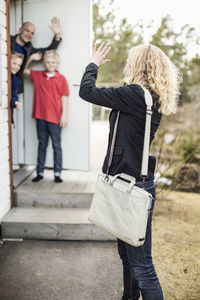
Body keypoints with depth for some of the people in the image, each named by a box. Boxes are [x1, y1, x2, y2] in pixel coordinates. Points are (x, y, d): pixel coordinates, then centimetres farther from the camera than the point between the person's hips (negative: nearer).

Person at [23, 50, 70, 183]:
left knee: (57, 146, 3)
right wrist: (31, 59, 5)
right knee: (42, 145, 12)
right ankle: (40, 172, 19)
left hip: (55, 118, -3)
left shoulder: (61, 79, -2)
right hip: (41, 117, 3)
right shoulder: (38, 75, 8)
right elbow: (24, 70, 20)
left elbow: (64, 98, -2)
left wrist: (64, 115, -7)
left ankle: (57, 173, 9)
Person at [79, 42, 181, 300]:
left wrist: (93, 64, 4)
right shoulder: (153, 100, 8)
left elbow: (87, 91, -15)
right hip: (135, 184, 10)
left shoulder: (135, 94, -19)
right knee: (127, 255, 25)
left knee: (141, 263, -2)